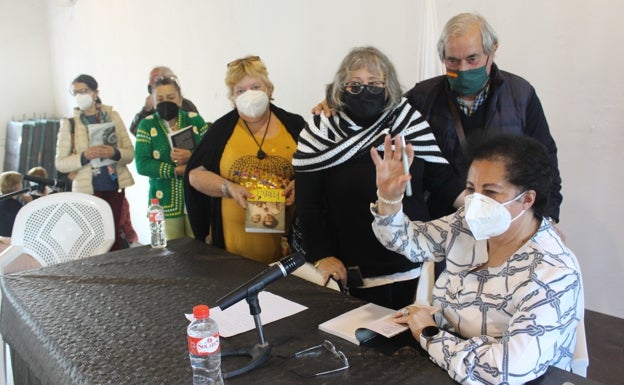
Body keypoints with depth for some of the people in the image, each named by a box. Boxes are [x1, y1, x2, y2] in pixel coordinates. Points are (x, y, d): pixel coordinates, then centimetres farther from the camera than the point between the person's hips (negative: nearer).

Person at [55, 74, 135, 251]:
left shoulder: (113, 116, 5)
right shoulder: (69, 123, 1)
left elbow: (130, 152, 5)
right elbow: (60, 163, -1)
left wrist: (115, 153, -16)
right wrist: (84, 156, -18)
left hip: (115, 187, 2)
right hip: (86, 190, -1)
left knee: (115, 235, 7)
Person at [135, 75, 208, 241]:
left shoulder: (195, 120, 6)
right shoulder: (147, 125, 4)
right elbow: (142, 164, -6)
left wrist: (192, 157, -20)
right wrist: (176, 170, -16)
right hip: (166, 204, 0)